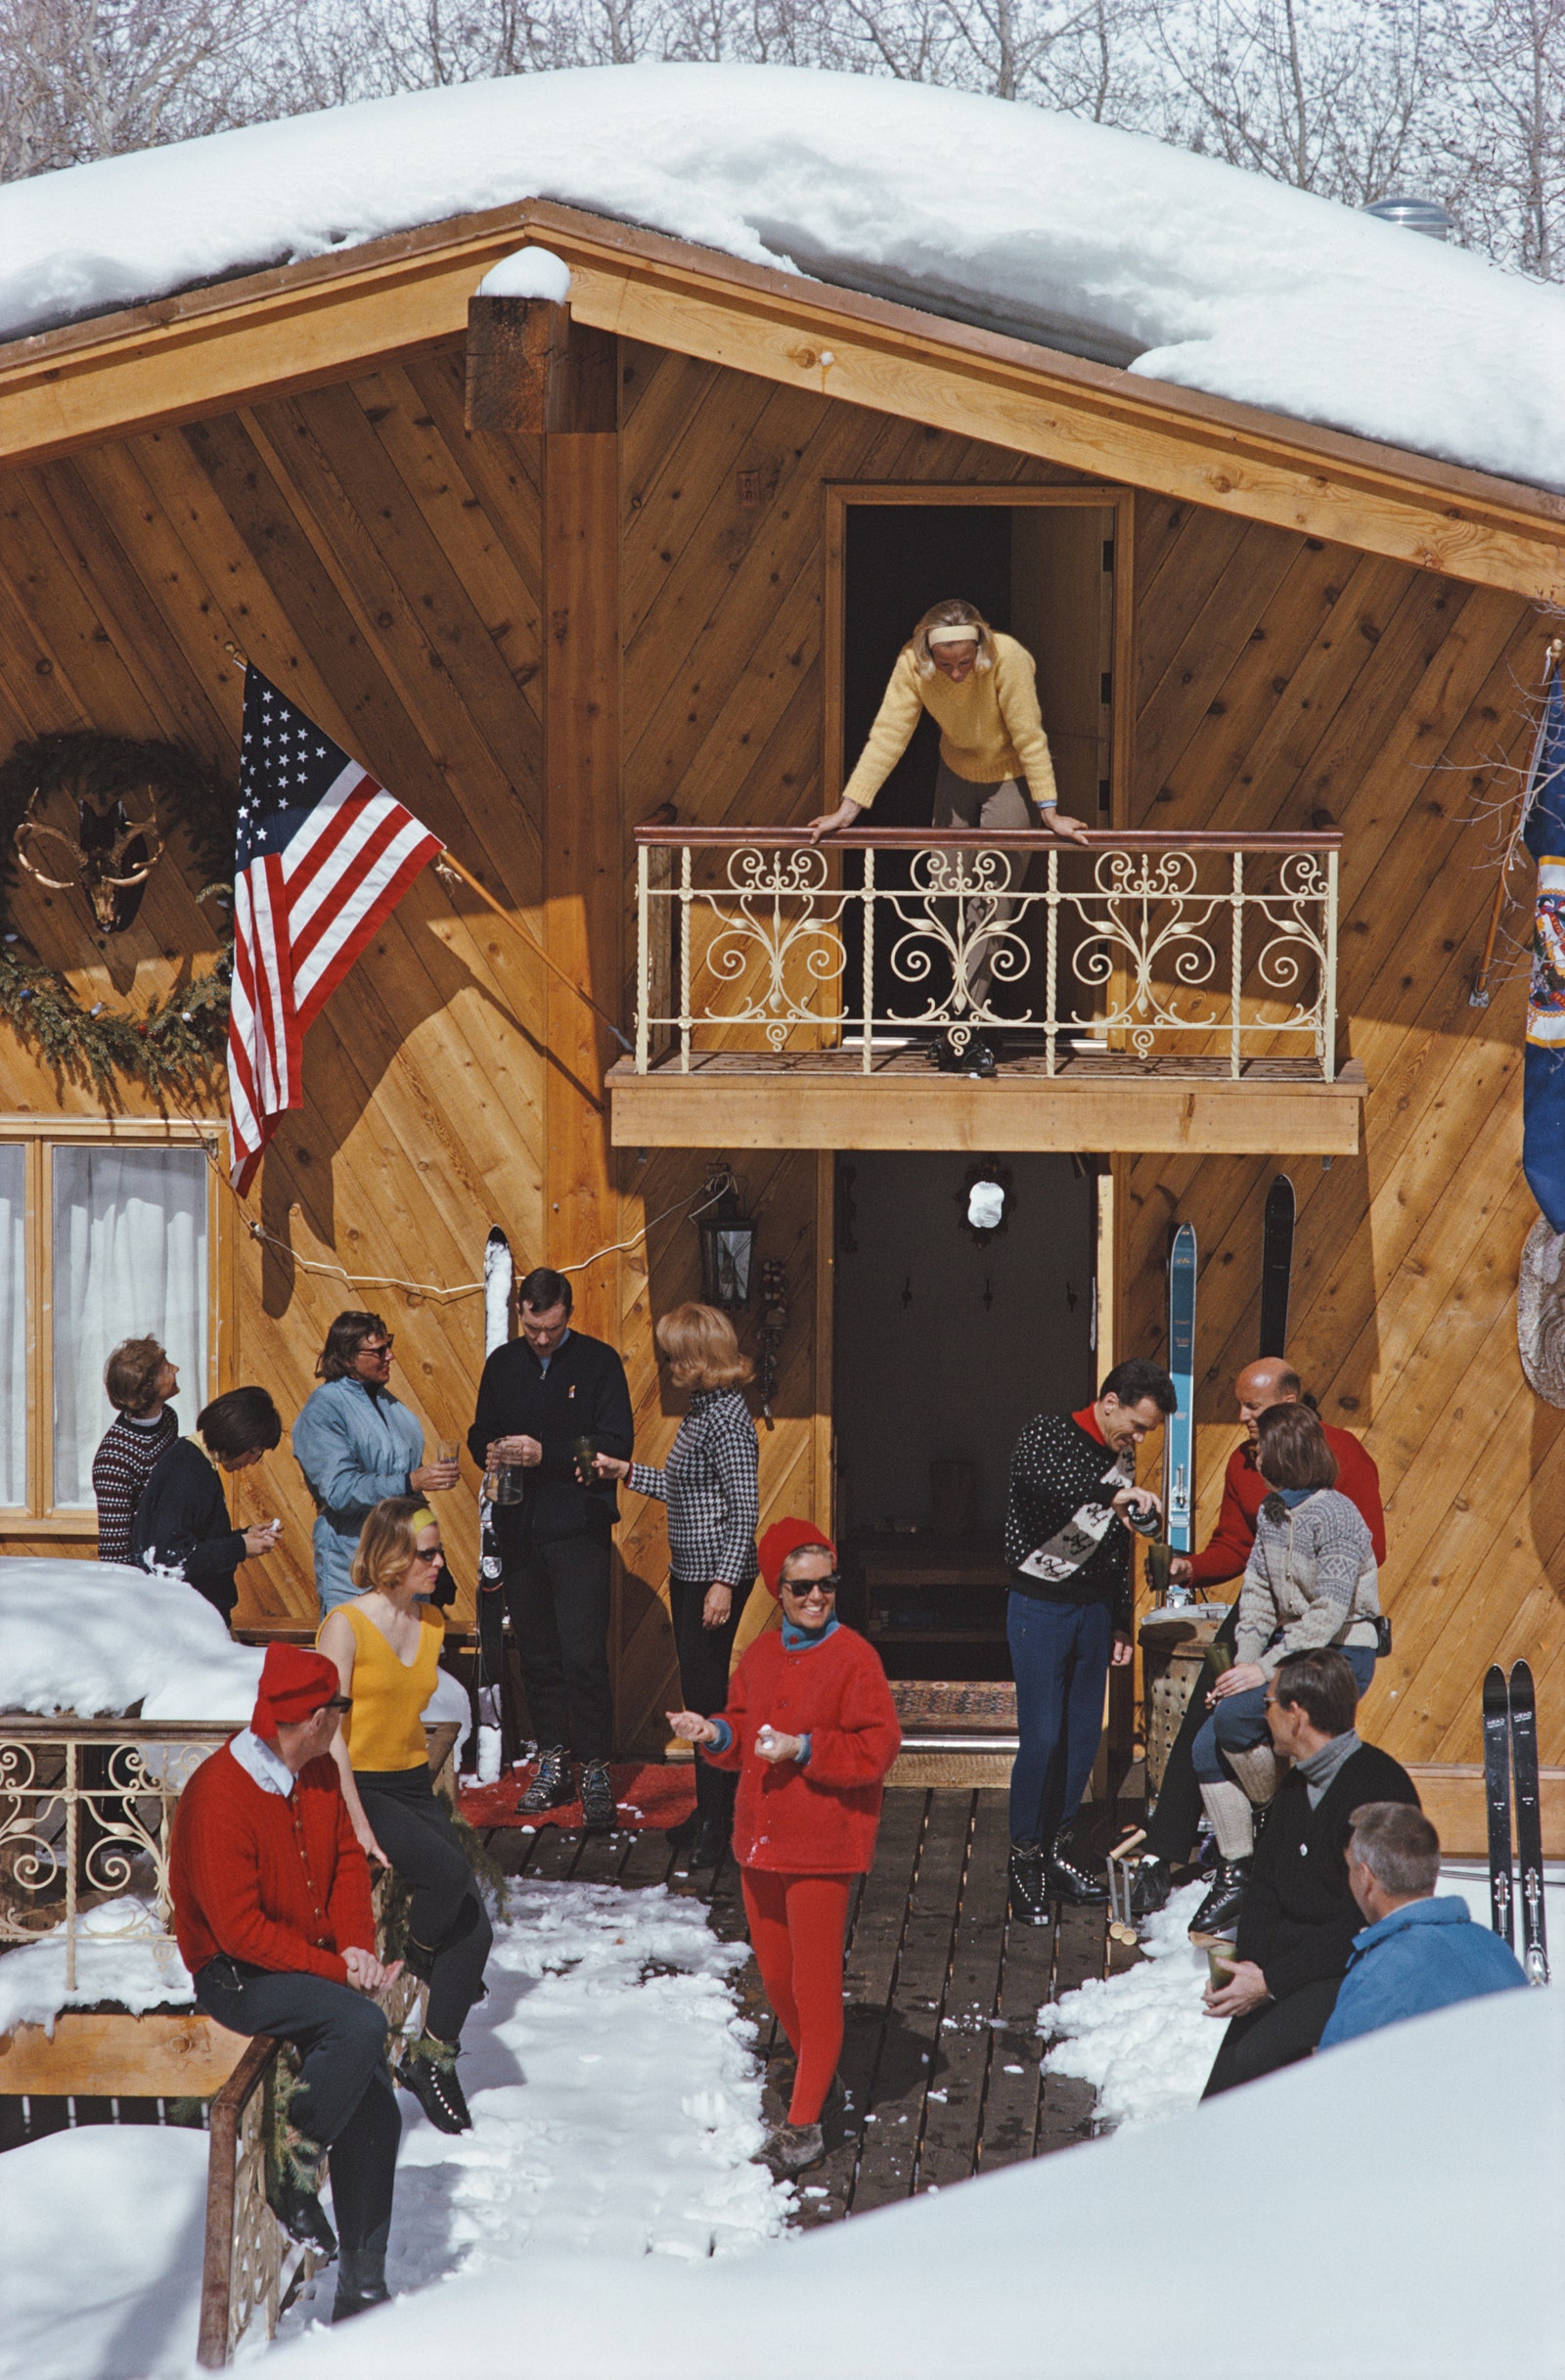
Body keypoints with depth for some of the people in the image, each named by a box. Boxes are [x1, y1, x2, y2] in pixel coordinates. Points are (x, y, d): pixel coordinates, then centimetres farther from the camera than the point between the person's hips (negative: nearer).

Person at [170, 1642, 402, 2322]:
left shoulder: (319, 1774, 3)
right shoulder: (220, 1795, -22)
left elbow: (348, 1863, 10)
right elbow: (238, 1929, -23)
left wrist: (358, 1947, -8)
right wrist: (335, 1970, -22)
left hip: (315, 1965, 8)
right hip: (238, 1978, -8)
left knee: (374, 2111, -3)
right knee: (361, 2025, -32)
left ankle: (361, 2290, 6)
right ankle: (296, 2175, -14)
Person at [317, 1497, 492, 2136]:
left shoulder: (432, 1623, 9)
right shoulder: (345, 1624, -12)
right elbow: (329, 1731, -16)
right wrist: (358, 1824, -22)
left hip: (414, 1787, 7)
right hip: (357, 1789, -7)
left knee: (475, 1929, -8)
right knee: (447, 1869, -30)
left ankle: (430, 2059, 7)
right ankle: (419, 1951, 4)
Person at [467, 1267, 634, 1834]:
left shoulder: (599, 1362, -2)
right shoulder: (504, 1364, 12)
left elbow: (616, 1445, -8)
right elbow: (481, 1432, 19)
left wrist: (546, 1453, -18)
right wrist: (491, 1450, -5)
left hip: (579, 1528, -5)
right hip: (519, 1527, 5)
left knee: (584, 1655, -10)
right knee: (536, 1654, 9)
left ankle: (595, 1771, -7)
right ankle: (552, 1764, 18)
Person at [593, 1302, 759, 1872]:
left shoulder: (726, 1418, -18)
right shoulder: (702, 1408, 12)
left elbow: (744, 1508, -21)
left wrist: (724, 1582, -24)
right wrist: (626, 1471, 25)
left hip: (716, 1575, -10)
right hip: (689, 1570, 10)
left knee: (707, 1696, -6)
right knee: (699, 1693, 14)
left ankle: (716, 1826, 0)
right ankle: (710, 1812, 22)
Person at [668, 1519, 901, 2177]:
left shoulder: (853, 1656, -10)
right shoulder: (761, 1655, 9)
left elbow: (877, 1747, -14)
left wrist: (804, 1748, -22)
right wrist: (713, 1733, -4)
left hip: (822, 1849, -7)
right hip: (760, 1840, 7)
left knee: (814, 1985, -5)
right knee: (774, 1975, 15)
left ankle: (804, 2120, -1)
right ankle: (812, 2066, 37)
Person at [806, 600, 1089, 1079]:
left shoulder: (1008, 659, -32)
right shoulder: (913, 665, -22)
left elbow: (1029, 737, -25)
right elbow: (888, 735, -21)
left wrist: (1049, 812, -21)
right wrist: (848, 808, -26)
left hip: (1010, 778, -4)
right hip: (957, 773, 4)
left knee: (992, 900, -8)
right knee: (947, 890, 2)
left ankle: (962, 1029, -7)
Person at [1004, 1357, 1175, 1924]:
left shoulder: (1122, 1459, 10)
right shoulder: (1047, 1433, -10)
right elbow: (1040, 1476, -35)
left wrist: (1119, 1623, 17)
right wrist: (1114, 1495, -43)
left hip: (1092, 1610, 7)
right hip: (1040, 1605, -6)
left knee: (1083, 1736, 6)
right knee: (1042, 1738, -9)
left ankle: (1057, 1850, 18)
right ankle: (1025, 1864, 0)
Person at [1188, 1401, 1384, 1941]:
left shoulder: (1334, 1516, -18)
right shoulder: (1270, 1514, 9)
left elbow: (1331, 1612, -24)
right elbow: (1257, 1595, 10)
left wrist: (1265, 1669, -27)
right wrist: (1244, 1661, -6)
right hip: (1290, 1646, 8)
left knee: (1234, 1717, -28)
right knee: (1208, 1746, -10)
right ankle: (1234, 1872, -3)